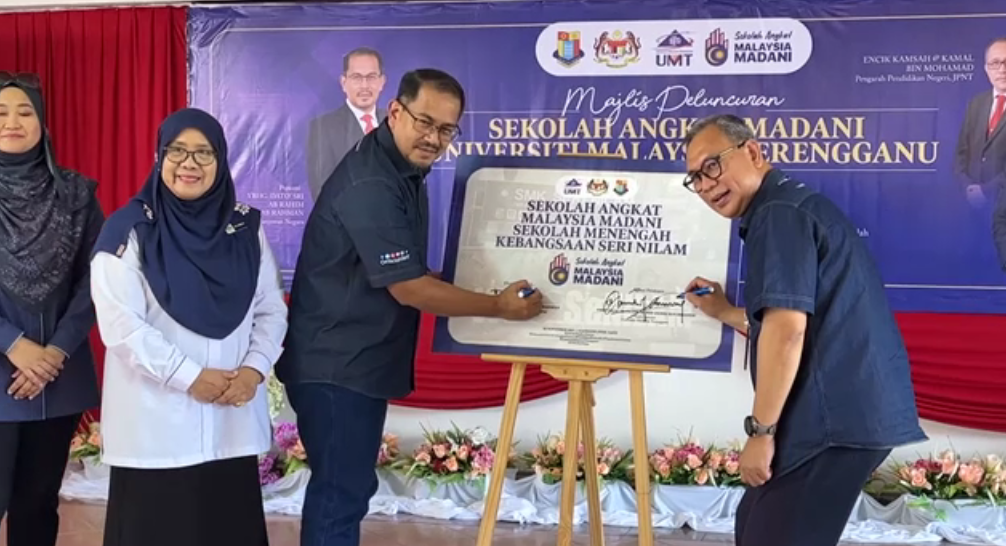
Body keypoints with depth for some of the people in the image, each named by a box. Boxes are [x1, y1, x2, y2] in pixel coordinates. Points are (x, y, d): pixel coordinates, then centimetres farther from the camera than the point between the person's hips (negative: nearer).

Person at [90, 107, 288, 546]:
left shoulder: (246, 228, 8)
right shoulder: (129, 229, -4)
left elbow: (271, 310, 8)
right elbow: (121, 324, -11)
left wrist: (254, 368, -9)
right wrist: (190, 377, -14)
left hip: (232, 422, 4)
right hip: (155, 423, -3)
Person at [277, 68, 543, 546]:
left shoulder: (405, 171, 9)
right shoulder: (369, 185, -23)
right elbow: (409, 289, -23)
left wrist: (483, 299, 8)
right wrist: (500, 306, -14)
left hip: (359, 361, 10)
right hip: (335, 365, -10)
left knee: (347, 486, 17)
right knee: (341, 490, -4)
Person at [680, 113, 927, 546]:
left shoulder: (778, 212, -11)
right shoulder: (791, 207, 22)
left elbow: (787, 328, -22)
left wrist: (760, 430, -18)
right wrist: (724, 312, 26)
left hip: (838, 417, -11)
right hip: (852, 409, 11)